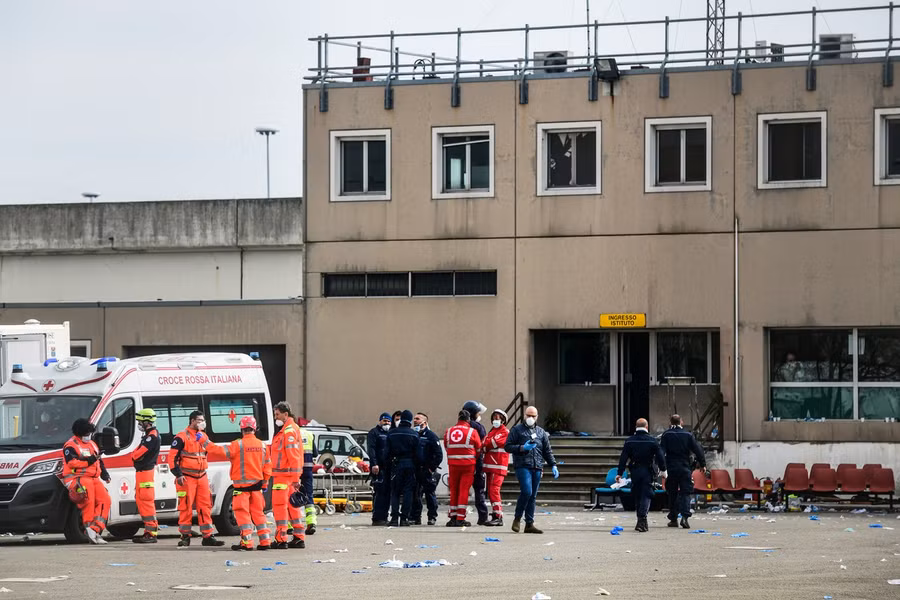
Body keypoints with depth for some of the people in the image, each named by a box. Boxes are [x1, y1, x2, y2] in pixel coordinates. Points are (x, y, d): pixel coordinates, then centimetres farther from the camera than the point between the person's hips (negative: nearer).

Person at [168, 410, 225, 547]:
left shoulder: (203, 436, 14)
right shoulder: (181, 437, -7)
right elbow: (172, 457, -10)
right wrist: (178, 474, -16)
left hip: (201, 477, 6)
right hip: (187, 478, -6)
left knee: (205, 506, 4)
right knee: (186, 506, -5)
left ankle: (207, 536, 7)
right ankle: (185, 537, 2)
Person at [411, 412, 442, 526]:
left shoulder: (431, 435, -2)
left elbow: (439, 455, -5)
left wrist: (432, 467, -10)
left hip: (427, 470, -5)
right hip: (415, 471, 5)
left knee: (430, 494, 0)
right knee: (415, 495, 2)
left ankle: (432, 517, 6)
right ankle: (415, 517, 7)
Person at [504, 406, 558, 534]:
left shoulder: (541, 432, 19)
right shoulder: (517, 430, 6)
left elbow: (547, 451, 22)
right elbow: (508, 446, 2)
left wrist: (553, 466, 12)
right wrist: (522, 448, -12)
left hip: (537, 468, 5)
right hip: (522, 466, -5)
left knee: (533, 496, 4)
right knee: (526, 492, -19)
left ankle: (529, 524, 7)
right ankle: (517, 519, -4)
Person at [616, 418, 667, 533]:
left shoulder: (629, 441, 1)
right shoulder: (652, 441, -4)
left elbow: (623, 458, -1)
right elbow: (660, 457, -4)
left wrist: (619, 473, 1)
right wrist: (663, 470, 8)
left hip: (634, 472, 2)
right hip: (647, 472, -2)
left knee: (637, 497, 13)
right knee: (646, 496, -3)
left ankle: (642, 522, 20)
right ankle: (642, 519, -20)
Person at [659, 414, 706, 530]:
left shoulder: (666, 435, 0)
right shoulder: (688, 435, 0)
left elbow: (661, 451, -7)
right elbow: (697, 450, 1)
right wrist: (702, 464, 11)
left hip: (671, 468, 1)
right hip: (685, 468, -1)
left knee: (672, 494, 11)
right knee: (685, 493, -1)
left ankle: (673, 519, 14)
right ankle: (684, 517, -18)